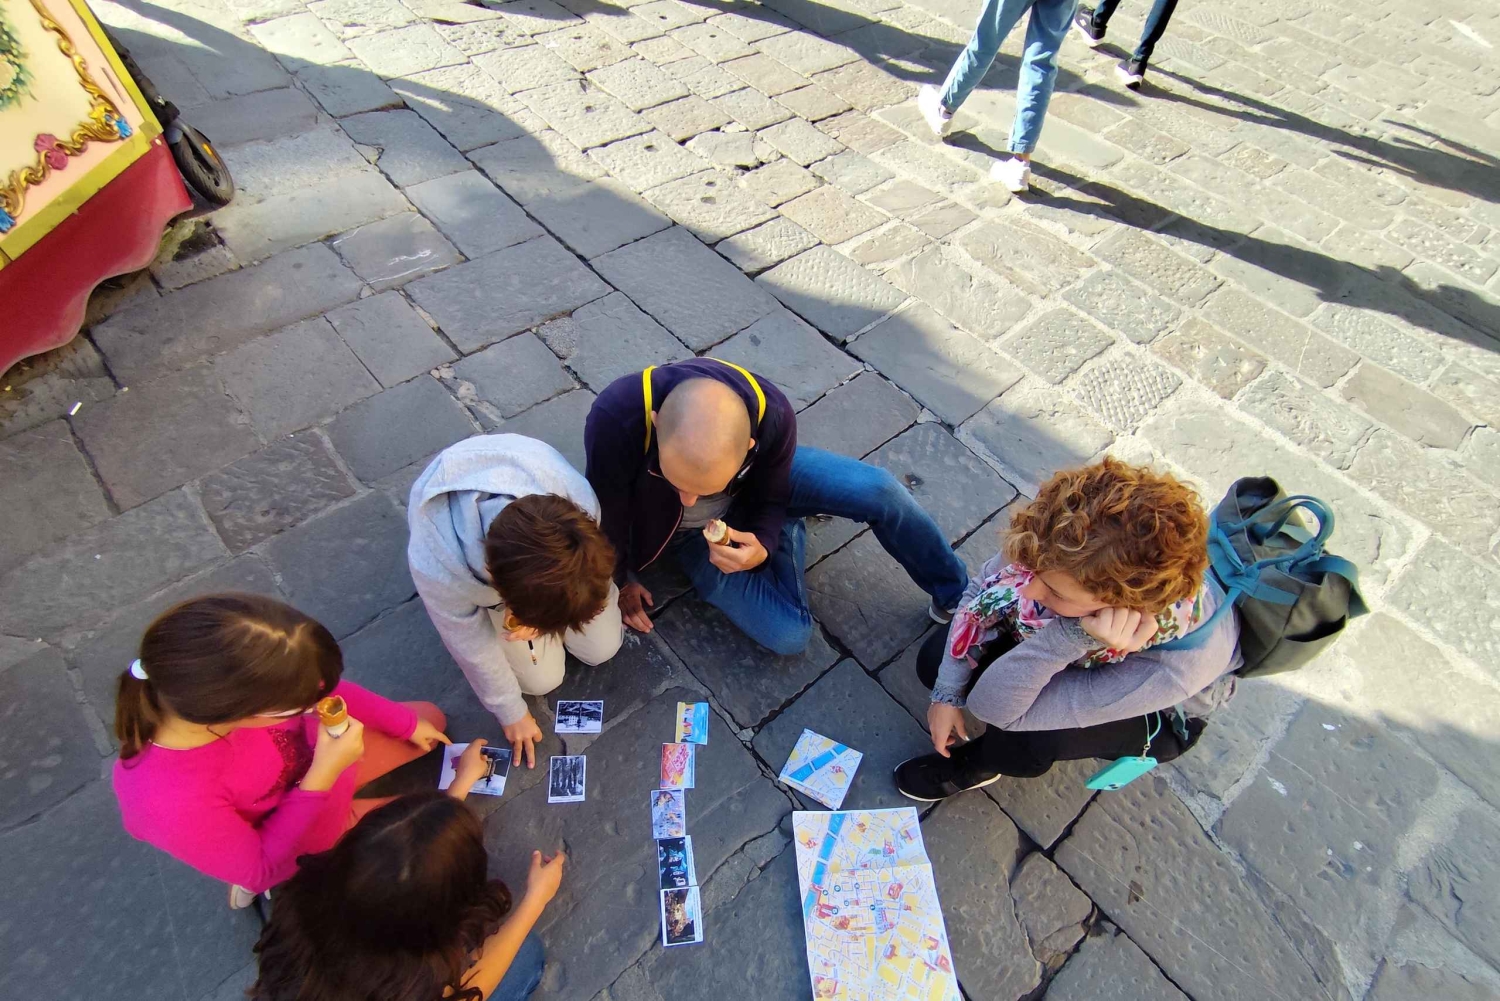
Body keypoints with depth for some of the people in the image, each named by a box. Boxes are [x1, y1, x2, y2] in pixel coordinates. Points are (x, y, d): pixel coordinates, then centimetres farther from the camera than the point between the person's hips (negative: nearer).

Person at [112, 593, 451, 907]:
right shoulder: (175, 803, -45)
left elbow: (328, 688, -11)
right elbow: (261, 869, -24)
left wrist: (406, 723, 0)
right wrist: (322, 777, -35)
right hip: (302, 835, -3)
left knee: (431, 717, 22)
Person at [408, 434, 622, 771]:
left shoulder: (578, 500, -42)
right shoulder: (435, 565, -43)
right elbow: (470, 645, -20)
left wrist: (538, 616, -29)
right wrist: (510, 712, -4)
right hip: (479, 580, -1)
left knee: (602, 647, -1)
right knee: (542, 679, -3)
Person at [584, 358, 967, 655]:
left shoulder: (772, 416, -35)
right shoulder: (616, 416, -41)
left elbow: (771, 498, -12)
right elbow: (606, 510, -19)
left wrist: (762, 545, -33)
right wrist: (619, 580, -4)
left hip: (761, 479, 1)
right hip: (686, 530, 0)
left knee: (878, 490, -22)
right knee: (788, 635, -15)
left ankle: (956, 595, 5)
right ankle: (789, 529, 14)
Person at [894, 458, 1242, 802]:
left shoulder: (1178, 666, -43)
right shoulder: (1075, 555, -37)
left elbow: (994, 706, -39)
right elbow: (981, 589, -16)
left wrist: (1070, 638, -54)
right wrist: (948, 693, -15)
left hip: (1162, 714, -3)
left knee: (1029, 738, -31)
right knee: (935, 660, -13)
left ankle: (975, 764, 4)